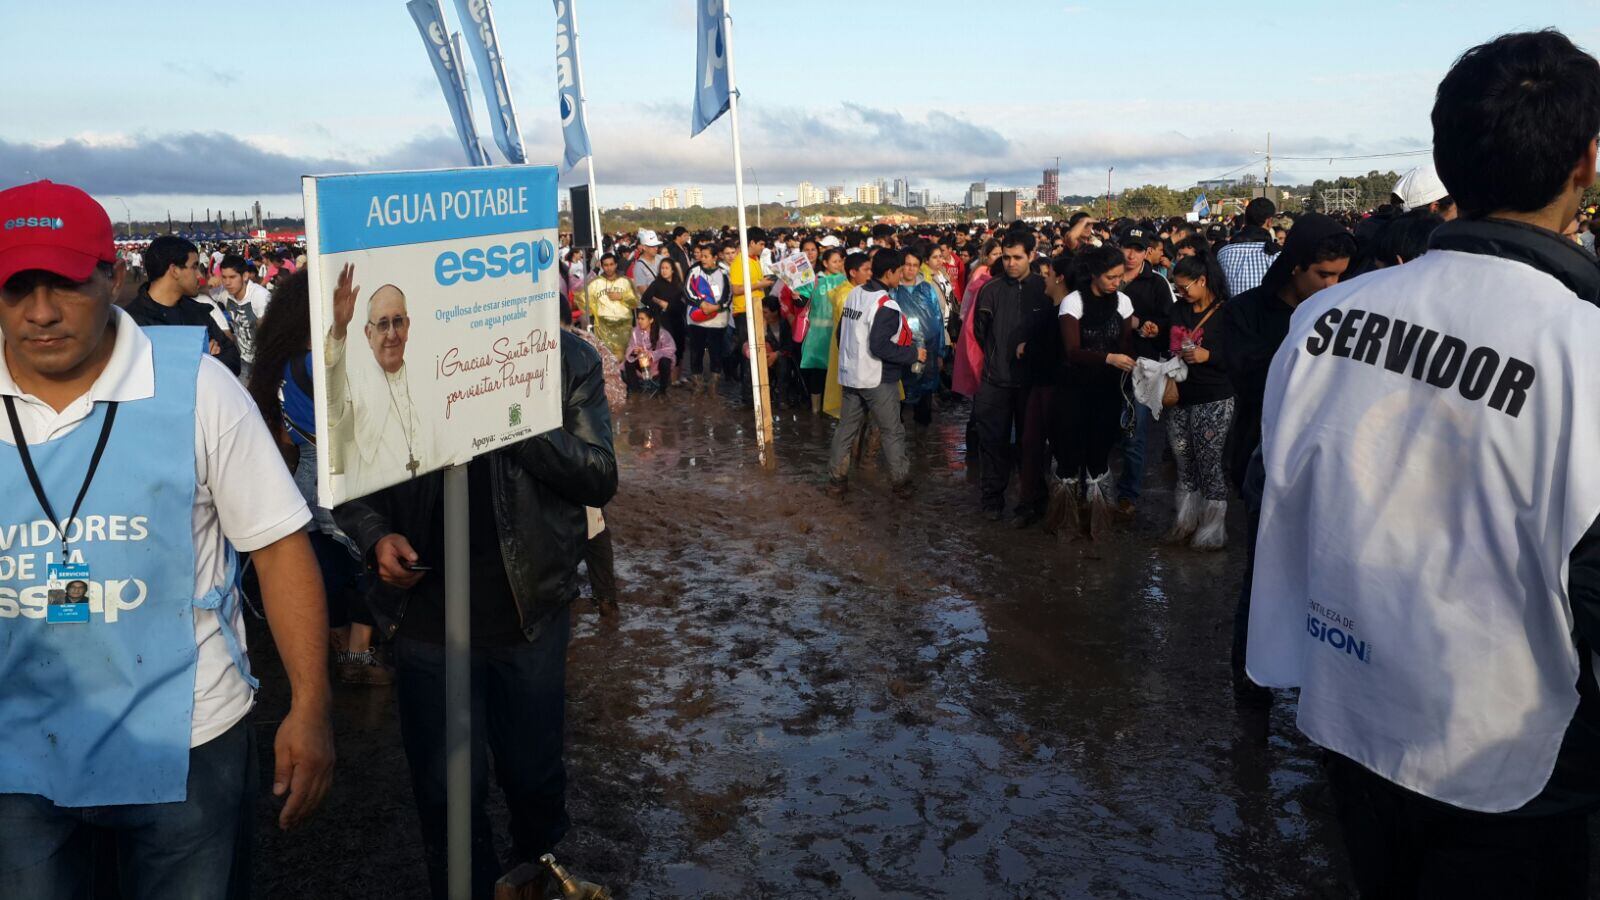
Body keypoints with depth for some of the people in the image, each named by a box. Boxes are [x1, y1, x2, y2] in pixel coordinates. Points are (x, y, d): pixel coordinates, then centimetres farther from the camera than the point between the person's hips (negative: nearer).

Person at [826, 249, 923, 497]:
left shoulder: (854, 294, 3)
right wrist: (913, 354, -15)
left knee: (846, 428, 12)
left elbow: (841, 333, 11)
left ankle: (836, 481, 16)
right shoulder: (886, 306, -20)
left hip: (849, 375, 7)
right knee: (893, 432, 7)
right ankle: (901, 482, 14)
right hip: (878, 380, -7)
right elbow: (879, 347, -25)